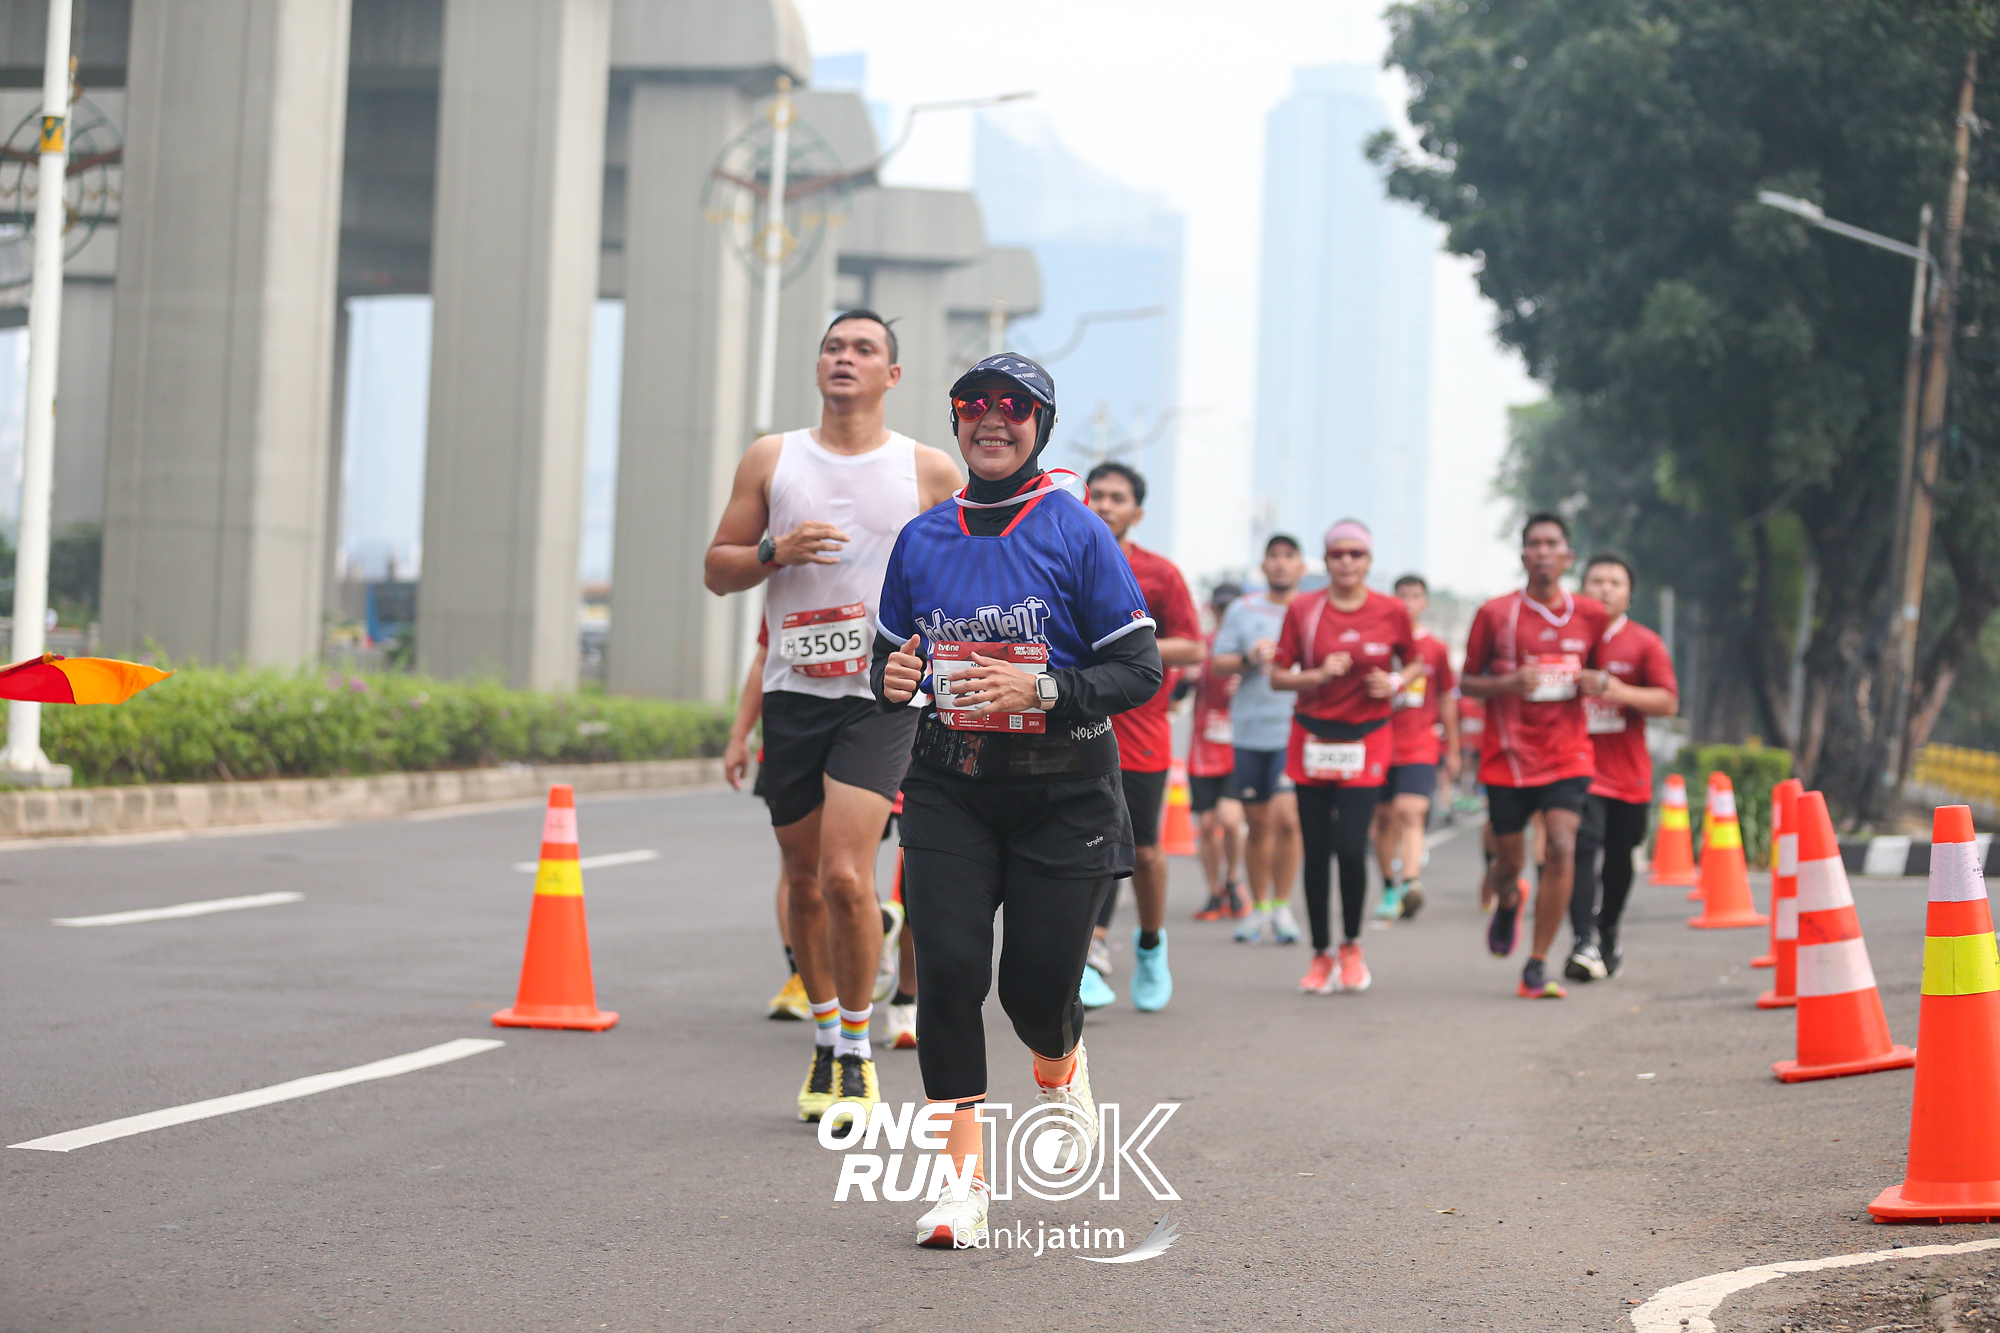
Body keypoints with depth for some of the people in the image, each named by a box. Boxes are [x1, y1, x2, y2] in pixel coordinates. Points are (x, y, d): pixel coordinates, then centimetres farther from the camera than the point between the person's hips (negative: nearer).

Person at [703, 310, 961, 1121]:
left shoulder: (927, 473, 3)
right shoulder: (770, 460, 7)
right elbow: (716, 570, 9)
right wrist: (775, 551, -10)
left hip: (881, 696, -3)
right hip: (792, 692, 3)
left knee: (847, 876, -15)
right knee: (803, 880, 10)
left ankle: (857, 1050, 0)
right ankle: (825, 1039, 27)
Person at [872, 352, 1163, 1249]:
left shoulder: (1077, 535, -6)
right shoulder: (922, 540, 7)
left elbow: (1141, 669, -7)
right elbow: (888, 649, 19)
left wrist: (1040, 689, -22)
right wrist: (890, 677, -6)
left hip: (1062, 794, -3)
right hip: (949, 784, 3)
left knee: (1038, 985, 0)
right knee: (947, 968, -11)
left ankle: (1059, 1072, 39)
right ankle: (963, 1178, -4)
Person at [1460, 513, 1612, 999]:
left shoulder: (1590, 617, 3)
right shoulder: (1496, 614, -3)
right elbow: (1467, 681, 3)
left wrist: (1597, 682, -5)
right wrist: (1508, 684, -17)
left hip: (1567, 754, 1)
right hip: (1508, 757, 0)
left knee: (1561, 849, -17)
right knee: (1509, 862, 7)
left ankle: (1537, 968, -9)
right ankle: (1507, 903, 48)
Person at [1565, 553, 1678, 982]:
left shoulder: (1644, 644, 4)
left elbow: (1669, 702, -3)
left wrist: (1622, 692, -17)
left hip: (1628, 770, 1)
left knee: (1620, 858, 10)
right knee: (1583, 845, -18)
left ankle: (1607, 937, 31)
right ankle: (1584, 943, -24)